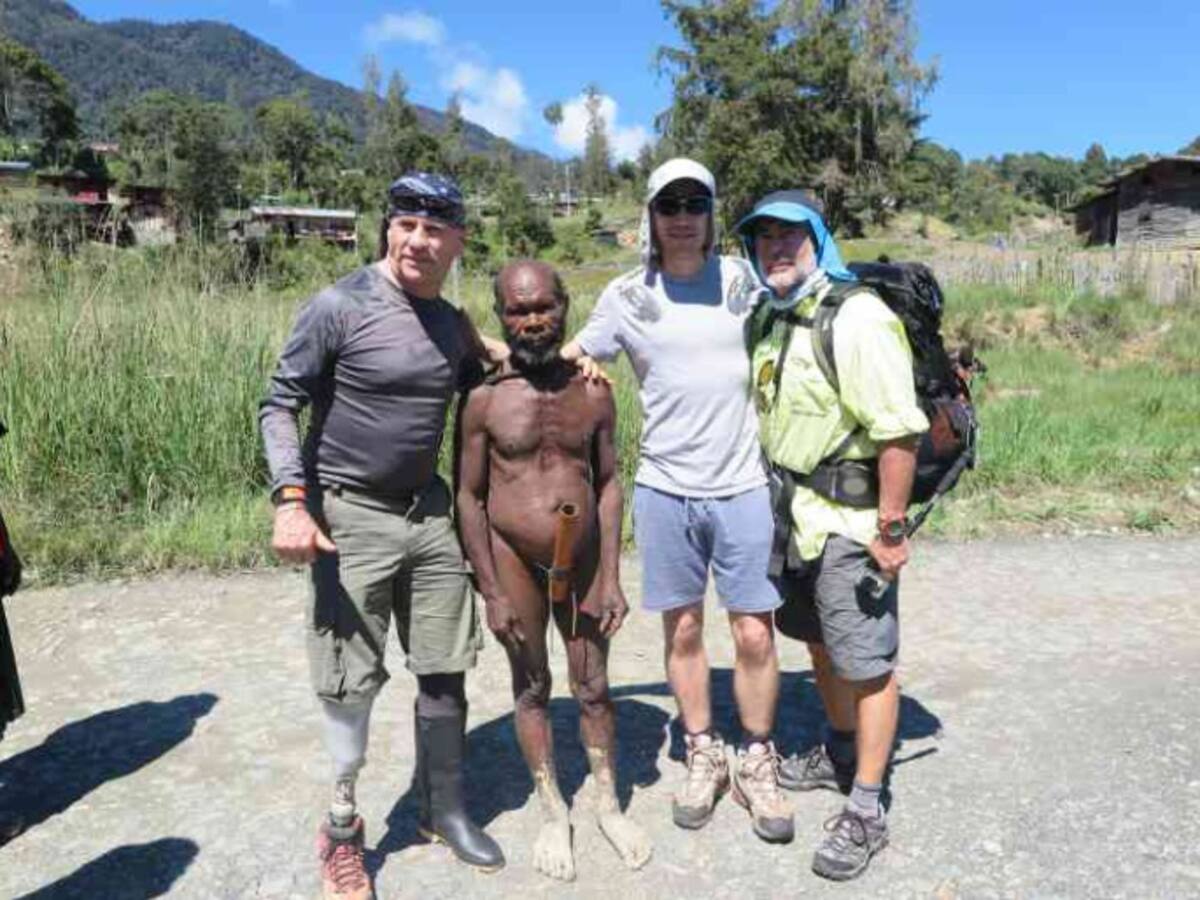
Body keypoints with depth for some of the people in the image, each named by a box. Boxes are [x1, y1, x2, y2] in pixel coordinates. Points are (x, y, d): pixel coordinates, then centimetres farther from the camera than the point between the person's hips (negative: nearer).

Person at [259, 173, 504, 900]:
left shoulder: (452, 323, 6)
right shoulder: (339, 307, -11)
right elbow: (281, 404, -9)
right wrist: (290, 499, -21)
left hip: (428, 512, 5)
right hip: (351, 515, -5)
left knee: (445, 669, 11)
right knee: (351, 681, 3)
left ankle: (445, 808, 29)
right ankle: (343, 826, 25)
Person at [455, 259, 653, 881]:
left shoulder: (593, 393, -2)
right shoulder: (484, 399, -10)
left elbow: (608, 484, 3)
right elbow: (469, 496, -6)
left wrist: (611, 577, -1)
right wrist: (491, 592, -9)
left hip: (583, 558, 2)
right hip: (515, 560, -2)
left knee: (592, 686, 14)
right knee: (531, 688, 13)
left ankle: (608, 805, 35)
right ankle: (554, 815, 33)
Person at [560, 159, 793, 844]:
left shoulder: (744, 281, 3)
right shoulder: (627, 296, 3)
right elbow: (570, 360, 11)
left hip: (743, 487, 0)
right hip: (665, 490, 1)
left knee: (755, 633, 1)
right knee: (683, 629, 10)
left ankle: (758, 764, 23)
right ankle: (703, 756, 30)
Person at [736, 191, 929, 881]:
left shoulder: (857, 317, -19)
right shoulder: (775, 320, 9)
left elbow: (900, 430, -22)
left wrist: (891, 526, -21)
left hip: (848, 521, -8)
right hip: (796, 514, 9)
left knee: (867, 662, 2)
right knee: (821, 644, 21)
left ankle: (866, 812, 15)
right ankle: (842, 754, 42)